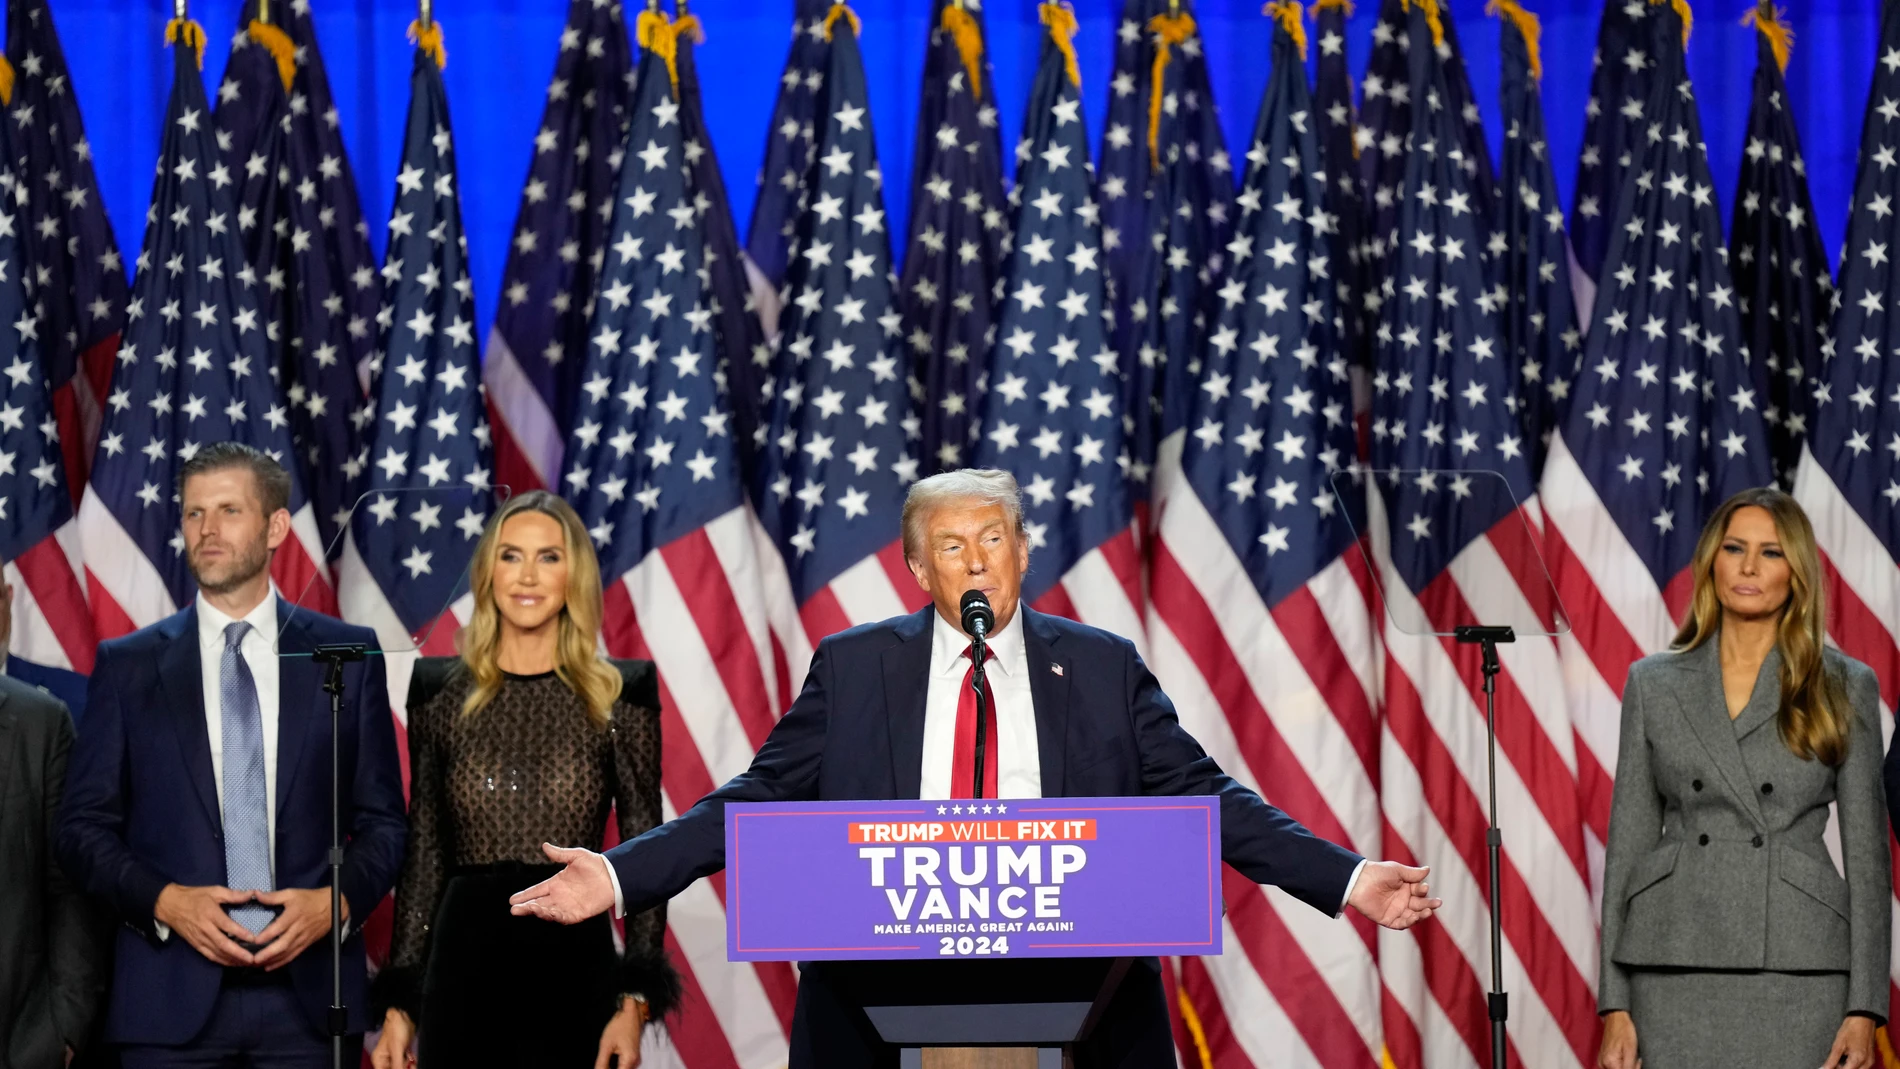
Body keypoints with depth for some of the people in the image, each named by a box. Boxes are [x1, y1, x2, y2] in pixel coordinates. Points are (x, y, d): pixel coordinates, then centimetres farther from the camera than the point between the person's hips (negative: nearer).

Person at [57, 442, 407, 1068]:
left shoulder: (347, 655, 7)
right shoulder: (127, 665, 7)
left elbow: (382, 821, 8)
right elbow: (83, 826, 5)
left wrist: (336, 901, -9)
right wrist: (165, 901, -10)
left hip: (308, 995, 0)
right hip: (171, 996, 0)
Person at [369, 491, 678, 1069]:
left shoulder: (620, 696, 1)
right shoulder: (440, 692, 5)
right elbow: (423, 851, 8)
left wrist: (635, 1001, -7)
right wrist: (398, 1002, 5)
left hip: (575, 960, -1)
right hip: (465, 957, 1)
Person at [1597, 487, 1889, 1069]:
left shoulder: (1845, 688, 6)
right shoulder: (1653, 683, 9)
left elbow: (1866, 852, 4)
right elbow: (1629, 841, 8)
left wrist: (1865, 1007, -4)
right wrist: (1615, 1004, 2)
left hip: (1799, 975, -1)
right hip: (1677, 969, 1)